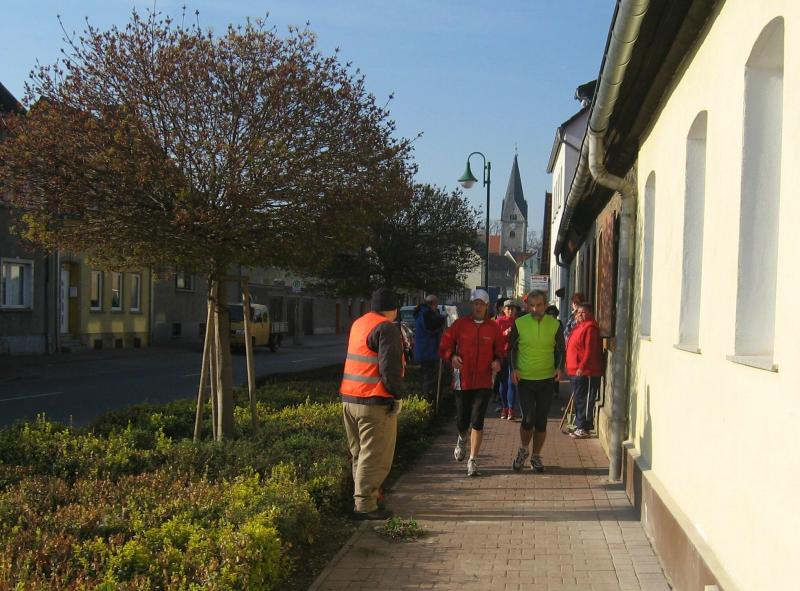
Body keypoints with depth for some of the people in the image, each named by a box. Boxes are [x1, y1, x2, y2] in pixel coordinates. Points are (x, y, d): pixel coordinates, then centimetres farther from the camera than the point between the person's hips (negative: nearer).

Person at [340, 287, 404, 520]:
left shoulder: (358, 324, 15)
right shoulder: (386, 328, -12)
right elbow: (389, 367, -19)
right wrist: (397, 395, -8)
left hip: (349, 399, 9)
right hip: (375, 403, -9)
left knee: (360, 453, 18)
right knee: (374, 456, -2)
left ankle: (366, 494, 29)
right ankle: (365, 505, 1)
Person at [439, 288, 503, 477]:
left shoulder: (493, 327, 3)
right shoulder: (460, 324, 0)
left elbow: (499, 350, 13)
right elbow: (445, 347, 5)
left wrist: (497, 361, -8)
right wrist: (452, 357, -14)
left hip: (484, 382, 0)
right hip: (462, 381, 1)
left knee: (477, 421, -7)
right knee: (462, 422, 8)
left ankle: (473, 461, 3)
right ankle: (462, 439, 45)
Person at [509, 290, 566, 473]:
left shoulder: (554, 325, -1)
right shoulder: (519, 323, -4)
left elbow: (560, 349, 9)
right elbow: (511, 348, 6)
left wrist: (560, 368, -8)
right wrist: (513, 368, -8)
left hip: (546, 379, 1)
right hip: (524, 379, -1)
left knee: (541, 422, 6)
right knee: (528, 419, -9)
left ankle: (536, 456, 23)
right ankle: (523, 450, 18)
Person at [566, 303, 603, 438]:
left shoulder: (590, 327, -13)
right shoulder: (579, 326, 18)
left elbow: (590, 350, -21)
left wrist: (582, 367, -23)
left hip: (585, 372, -10)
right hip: (576, 371, 10)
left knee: (584, 401, -6)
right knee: (578, 399, 16)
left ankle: (585, 428, -2)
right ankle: (579, 425, 25)